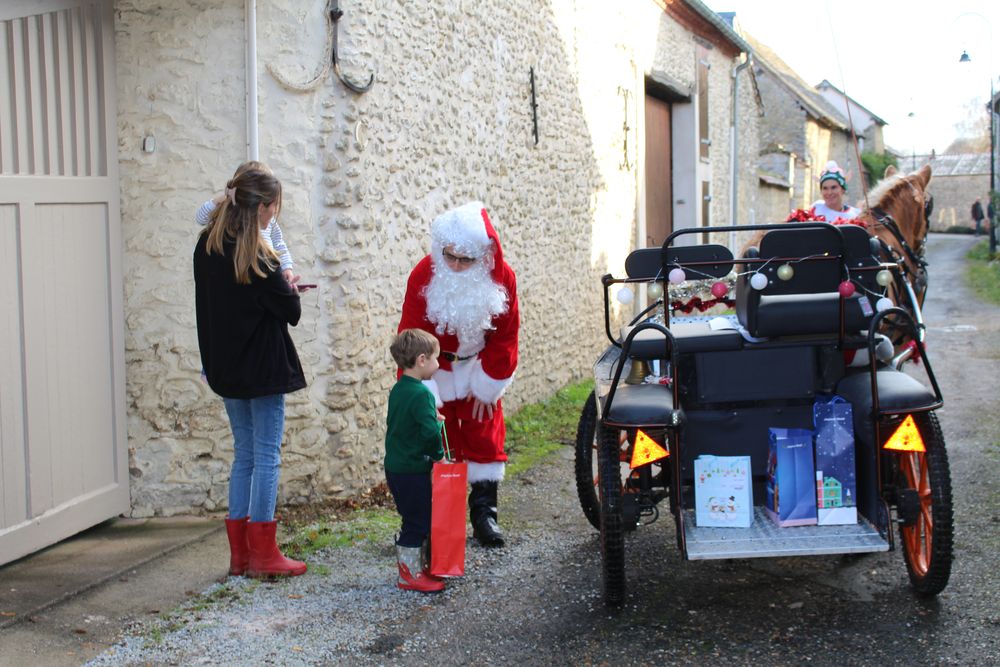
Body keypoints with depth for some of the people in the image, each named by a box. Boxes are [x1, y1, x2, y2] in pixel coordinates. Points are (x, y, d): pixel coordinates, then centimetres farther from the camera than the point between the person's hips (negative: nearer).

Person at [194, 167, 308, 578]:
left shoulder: (207, 246, 4)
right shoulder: (257, 258, -19)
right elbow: (291, 313, -11)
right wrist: (290, 290, 8)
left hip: (226, 367, 7)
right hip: (262, 367, -7)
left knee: (244, 455, 14)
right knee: (267, 457, 1)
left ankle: (239, 553, 16)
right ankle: (262, 555, 4)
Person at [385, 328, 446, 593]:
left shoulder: (398, 390, 9)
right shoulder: (421, 394, -20)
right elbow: (430, 432, -27)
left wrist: (431, 417, 15)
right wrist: (438, 455, -10)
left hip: (395, 466, 9)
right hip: (412, 470, -9)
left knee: (416, 520, 18)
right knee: (417, 523, 0)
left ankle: (417, 567, 27)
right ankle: (409, 575, 7)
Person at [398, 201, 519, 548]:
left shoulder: (501, 277, -15)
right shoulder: (425, 275, -21)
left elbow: (505, 337, -4)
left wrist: (488, 386, -4)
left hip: (479, 368, 2)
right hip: (437, 372, -2)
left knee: (485, 438, 3)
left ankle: (484, 514, 12)